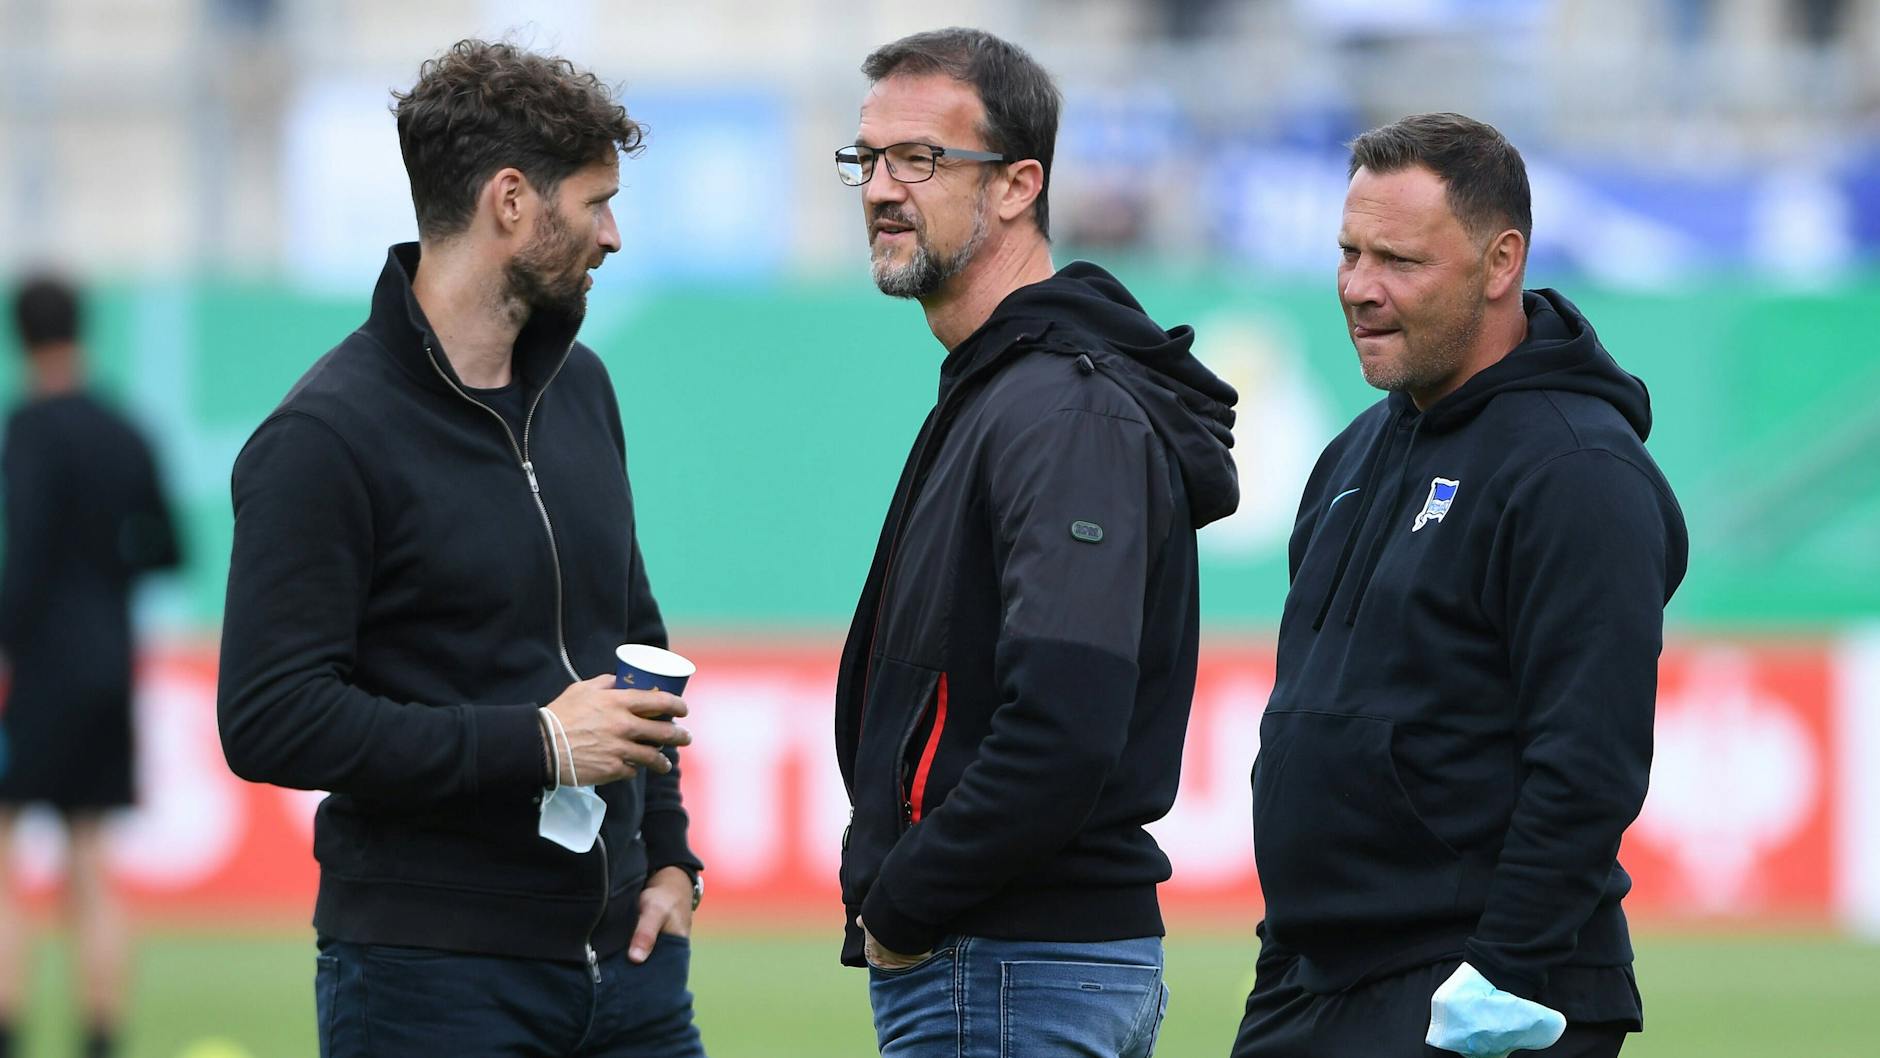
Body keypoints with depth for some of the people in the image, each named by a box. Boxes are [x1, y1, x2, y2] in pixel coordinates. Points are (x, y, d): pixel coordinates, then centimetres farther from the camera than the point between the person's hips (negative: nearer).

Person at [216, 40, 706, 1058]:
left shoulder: (579, 388, 13)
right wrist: (535, 742, -18)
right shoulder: (325, 438, -12)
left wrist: (666, 856, 12)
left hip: (625, 958, 7)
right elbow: (271, 722, -19)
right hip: (428, 974, -7)